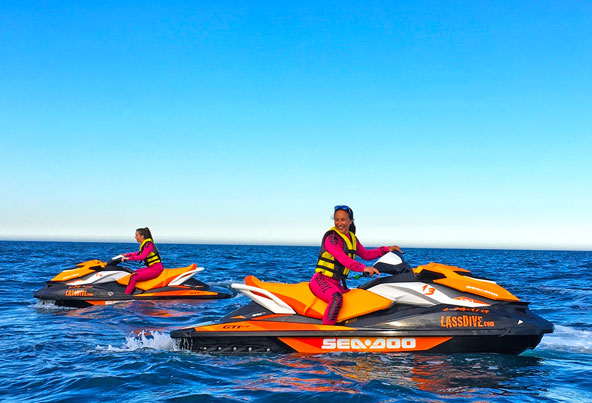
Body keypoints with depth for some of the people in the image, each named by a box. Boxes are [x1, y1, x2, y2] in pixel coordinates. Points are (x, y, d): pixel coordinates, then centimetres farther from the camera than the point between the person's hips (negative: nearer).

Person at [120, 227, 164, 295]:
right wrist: (127, 255, 21)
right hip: (151, 267, 10)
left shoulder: (148, 244, -15)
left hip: (155, 269, -10)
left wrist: (129, 258, -29)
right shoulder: (144, 244, 14)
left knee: (134, 277, -18)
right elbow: (139, 253, 30)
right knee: (132, 273, 16)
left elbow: (142, 256, -28)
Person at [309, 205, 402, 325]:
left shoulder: (352, 238, 14)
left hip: (336, 284, 9)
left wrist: (387, 249, 9)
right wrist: (363, 268, -39)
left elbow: (366, 254, 21)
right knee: (337, 298, -36)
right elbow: (342, 258, -27)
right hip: (321, 280, -9)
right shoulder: (331, 237, -13)